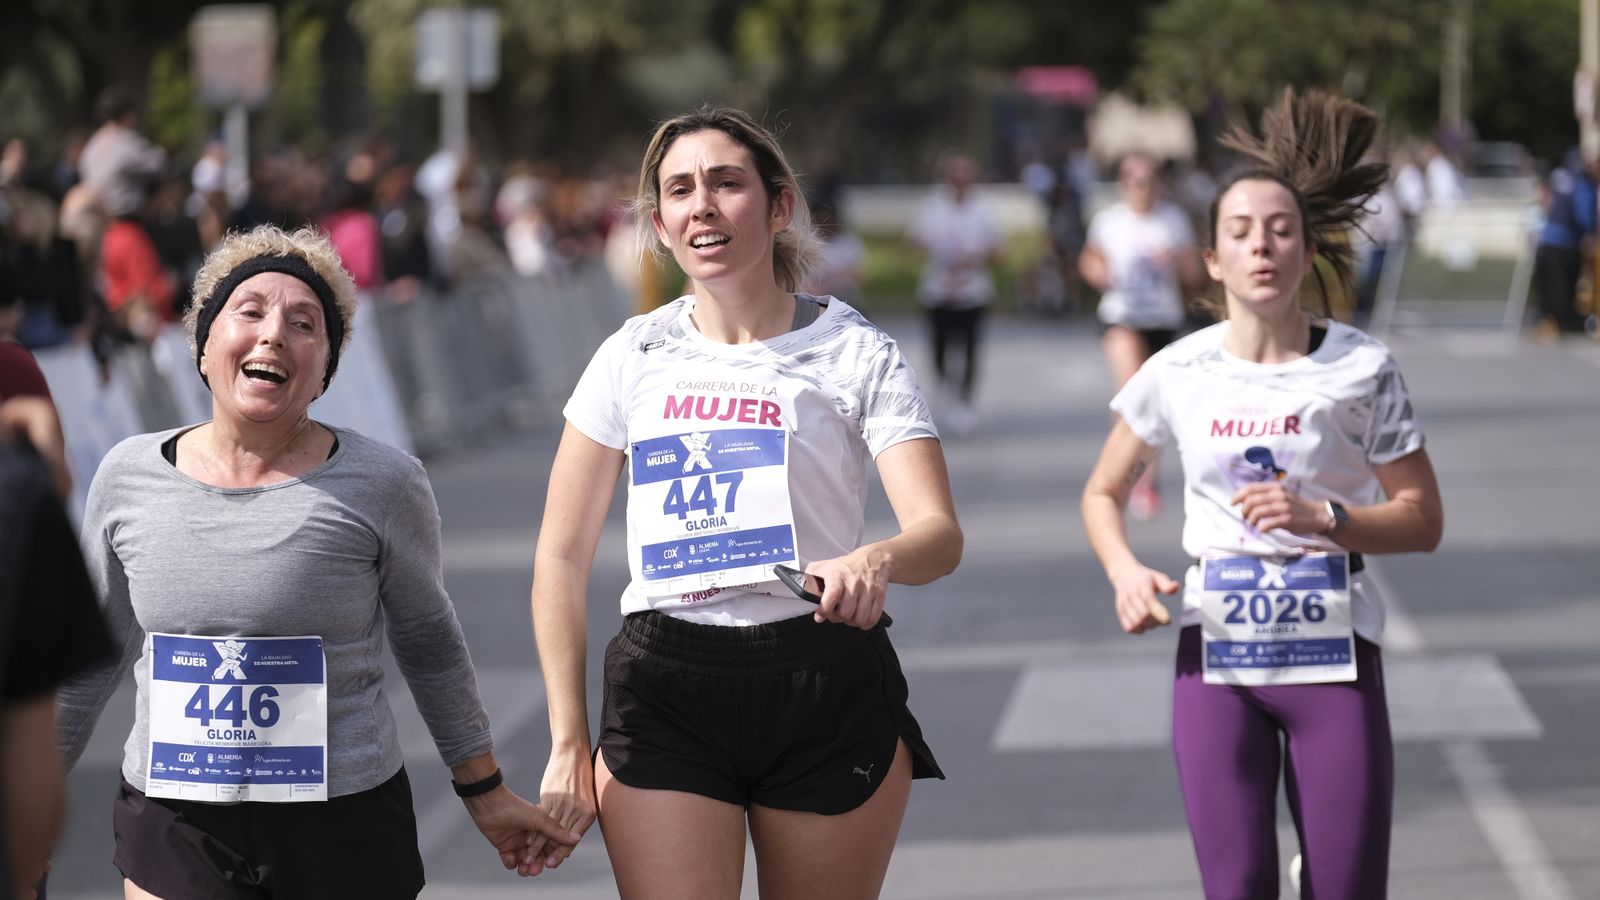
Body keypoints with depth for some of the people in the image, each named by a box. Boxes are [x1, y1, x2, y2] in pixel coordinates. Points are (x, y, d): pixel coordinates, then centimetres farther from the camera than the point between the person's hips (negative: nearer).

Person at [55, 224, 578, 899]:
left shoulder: (382, 484, -6)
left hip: (345, 833, -2)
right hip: (171, 833, 2)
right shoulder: (129, 478, 1)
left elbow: (428, 641, 8)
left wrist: (485, 792, 14)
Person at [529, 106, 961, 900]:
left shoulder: (852, 351, 2)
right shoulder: (634, 357, 8)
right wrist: (568, 743, 3)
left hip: (829, 687, -1)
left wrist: (876, 561, -34)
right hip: (664, 684, 1)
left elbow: (940, 532, -9)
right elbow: (562, 556, 9)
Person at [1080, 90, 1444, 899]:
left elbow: (1422, 520, -1)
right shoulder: (1177, 374, 0)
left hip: (1332, 651, -1)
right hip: (1216, 655, 1)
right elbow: (1102, 493, 12)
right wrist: (1125, 572, -7)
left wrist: (1320, 518, -17)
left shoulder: (1359, 370, -4)